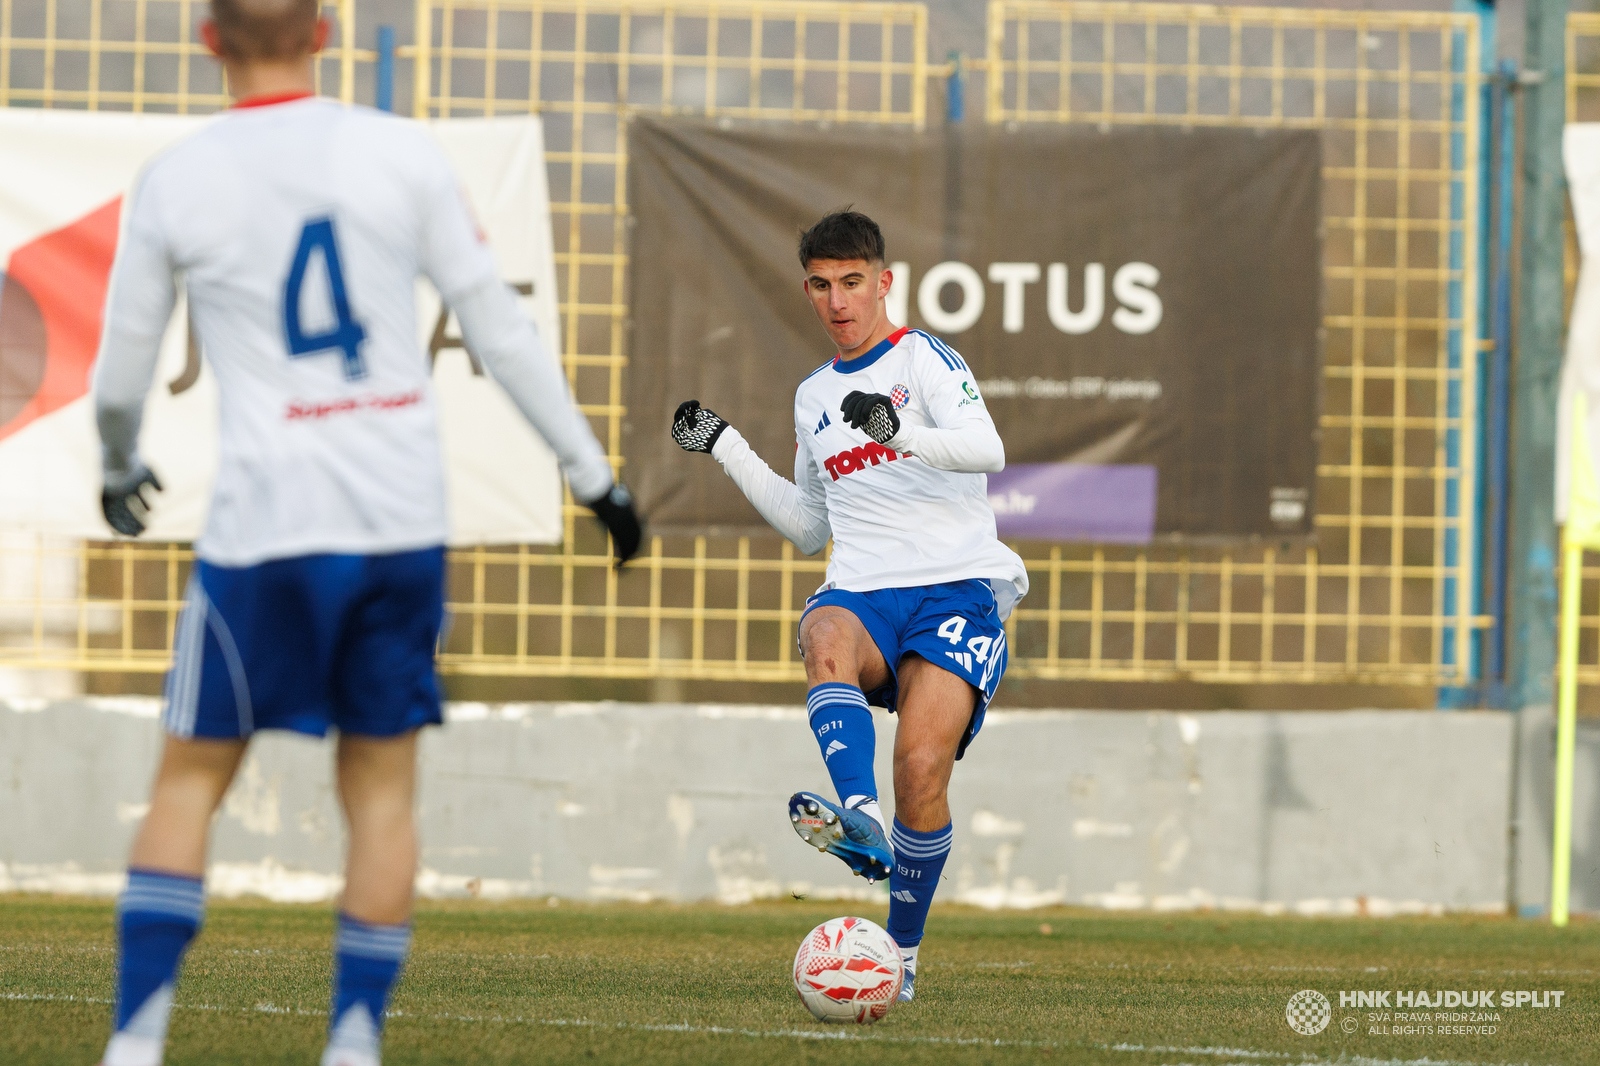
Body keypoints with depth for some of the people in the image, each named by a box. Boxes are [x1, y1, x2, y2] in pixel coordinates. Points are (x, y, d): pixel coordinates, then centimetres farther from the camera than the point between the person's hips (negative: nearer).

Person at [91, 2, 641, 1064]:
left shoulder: (175, 181, -1)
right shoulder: (403, 153, 1)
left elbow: (121, 374, 10)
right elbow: (501, 330, 3)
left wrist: (123, 473, 31)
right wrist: (595, 473, 11)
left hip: (265, 525, -1)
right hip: (403, 518, 1)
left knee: (192, 776, 8)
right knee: (382, 786, 10)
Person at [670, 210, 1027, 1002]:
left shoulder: (925, 359, 4)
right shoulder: (814, 396, 23)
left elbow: (986, 448, -15)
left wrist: (901, 432, -32)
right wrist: (726, 449, 27)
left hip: (956, 587, -4)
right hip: (862, 590, 4)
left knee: (922, 766, -23)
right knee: (825, 640, -35)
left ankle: (902, 955, -5)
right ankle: (859, 819, -57)